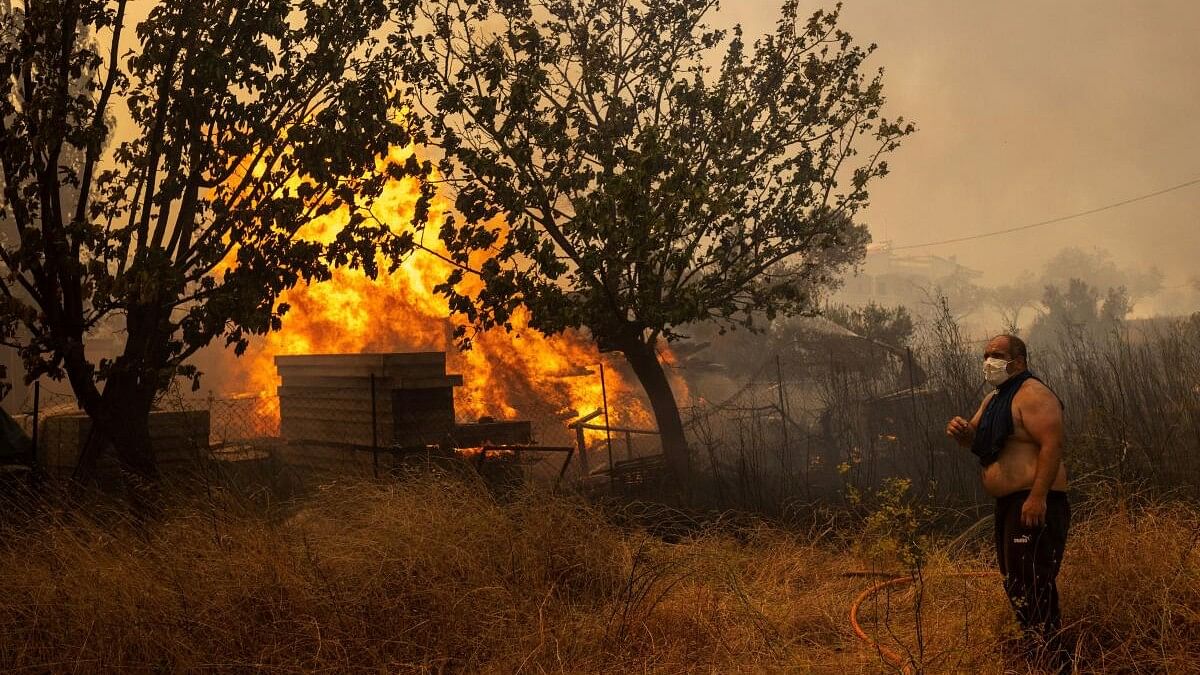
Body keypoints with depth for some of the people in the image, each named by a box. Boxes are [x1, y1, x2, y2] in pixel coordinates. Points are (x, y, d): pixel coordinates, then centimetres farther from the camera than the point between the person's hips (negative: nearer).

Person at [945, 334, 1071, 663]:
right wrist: (961, 431, -1)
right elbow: (975, 441, 23)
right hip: (1007, 502, 11)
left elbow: (1052, 445, -23)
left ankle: (1053, 657, -6)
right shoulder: (993, 399, 17)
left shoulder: (1032, 394, -13)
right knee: (1014, 582, 18)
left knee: (1031, 585, -13)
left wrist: (1038, 496, -29)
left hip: (1034, 503, -11)